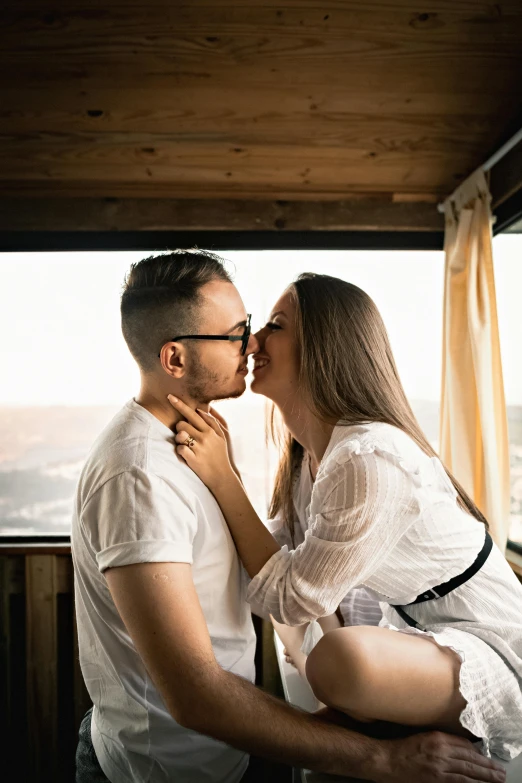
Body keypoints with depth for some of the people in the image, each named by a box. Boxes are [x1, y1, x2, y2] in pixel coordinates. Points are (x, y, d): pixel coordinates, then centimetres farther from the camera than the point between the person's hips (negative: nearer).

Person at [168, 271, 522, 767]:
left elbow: (292, 599, -25)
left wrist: (221, 478, -26)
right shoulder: (318, 445, -1)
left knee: (342, 659, -33)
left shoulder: (372, 460, -31)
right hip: (424, 630, 9)